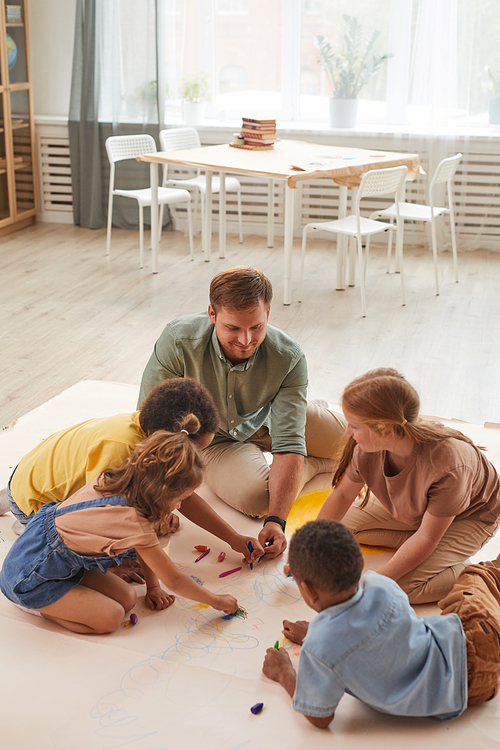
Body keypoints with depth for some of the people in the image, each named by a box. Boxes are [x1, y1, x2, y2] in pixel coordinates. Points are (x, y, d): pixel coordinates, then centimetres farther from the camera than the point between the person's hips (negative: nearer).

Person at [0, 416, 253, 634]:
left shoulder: (111, 480, -7)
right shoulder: (134, 524, -29)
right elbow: (175, 580, -16)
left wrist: (153, 587, 13)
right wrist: (216, 600, -1)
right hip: (28, 579, -8)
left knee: (127, 598, 2)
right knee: (110, 617, -15)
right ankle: (41, 604, 0)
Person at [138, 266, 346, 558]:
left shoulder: (289, 358, -33)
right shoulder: (178, 342, -36)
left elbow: (289, 445, -34)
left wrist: (276, 520, -45)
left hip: (269, 421, 1)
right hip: (215, 439, -1)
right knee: (256, 498, -30)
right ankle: (319, 463, 5)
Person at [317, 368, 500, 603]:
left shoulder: (447, 465, -44)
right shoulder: (367, 446, -28)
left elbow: (427, 537, -32)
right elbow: (342, 494, -9)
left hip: (468, 516, -6)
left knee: (406, 587, -23)